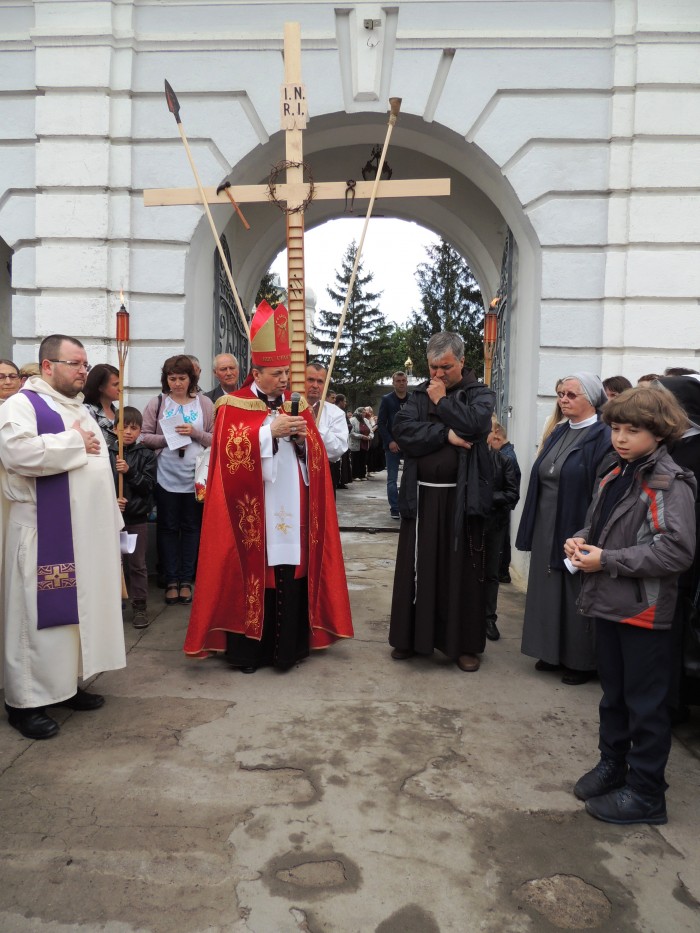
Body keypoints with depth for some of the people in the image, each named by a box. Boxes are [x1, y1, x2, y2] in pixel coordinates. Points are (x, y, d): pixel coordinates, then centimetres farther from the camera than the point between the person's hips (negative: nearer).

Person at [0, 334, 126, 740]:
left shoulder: (79, 408, 18)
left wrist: (111, 519, 17)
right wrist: (75, 443, -16)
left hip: (88, 531, 8)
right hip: (47, 533, -8)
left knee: (81, 606, 13)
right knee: (44, 612, -2)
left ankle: (68, 682, 26)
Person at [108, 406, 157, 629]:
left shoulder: (146, 455, 1)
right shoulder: (107, 453, -1)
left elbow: (148, 485, -6)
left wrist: (129, 472, -19)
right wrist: (111, 500, -18)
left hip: (138, 517, 0)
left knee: (137, 564, 7)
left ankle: (140, 607, 17)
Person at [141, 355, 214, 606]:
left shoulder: (205, 404, 2)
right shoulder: (157, 403, 2)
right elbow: (144, 436, -1)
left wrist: (195, 433, -16)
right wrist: (168, 439, -16)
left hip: (196, 477, 0)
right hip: (166, 477, 0)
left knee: (191, 527, 9)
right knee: (168, 527, 8)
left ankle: (186, 580, 21)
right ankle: (171, 580, 19)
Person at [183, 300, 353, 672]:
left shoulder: (297, 405, 13)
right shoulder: (233, 407, 0)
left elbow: (316, 454, 12)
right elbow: (231, 450, -14)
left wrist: (304, 436, -9)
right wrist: (270, 430, -18)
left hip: (291, 510, 4)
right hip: (252, 511, -4)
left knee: (292, 575, 4)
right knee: (253, 575, -1)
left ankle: (288, 647, 17)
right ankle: (247, 649, 12)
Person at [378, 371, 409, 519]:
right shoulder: (386, 400, 2)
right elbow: (381, 423, 0)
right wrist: (390, 441, -10)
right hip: (393, 444, -1)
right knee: (392, 479, 3)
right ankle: (395, 509, 10)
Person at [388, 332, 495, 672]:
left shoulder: (479, 394, 4)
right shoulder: (419, 395, 11)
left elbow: (476, 424, -18)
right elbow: (403, 430, -6)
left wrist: (442, 401, -7)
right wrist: (446, 434, -14)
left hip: (462, 498, -2)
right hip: (421, 496, 3)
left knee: (462, 571, 5)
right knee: (416, 568, 8)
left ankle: (465, 644, 17)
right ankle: (410, 638, 21)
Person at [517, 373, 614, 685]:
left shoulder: (603, 438, -13)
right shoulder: (558, 434, 11)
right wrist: (534, 528, 12)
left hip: (576, 528, -7)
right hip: (547, 529, 7)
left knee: (576, 594, 4)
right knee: (550, 588, 15)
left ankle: (582, 661, 20)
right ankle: (553, 651, 30)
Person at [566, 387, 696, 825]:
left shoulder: (671, 484, -15)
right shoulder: (616, 476, 9)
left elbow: (678, 550, -23)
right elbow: (597, 524, 21)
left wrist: (608, 560, -22)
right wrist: (581, 540, -2)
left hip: (645, 611, -7)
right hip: (609, 605, 7)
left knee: (646, 705, 7)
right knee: (613, 694, 21)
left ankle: (646, 793, 22)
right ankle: (612, 764, 39)